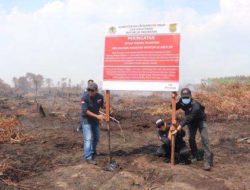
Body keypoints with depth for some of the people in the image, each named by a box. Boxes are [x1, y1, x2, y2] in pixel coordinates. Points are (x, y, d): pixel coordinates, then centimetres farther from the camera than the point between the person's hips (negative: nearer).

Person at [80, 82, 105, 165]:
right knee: (88, 138, -10)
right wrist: (97, 116, -35)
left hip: (95, 119, 6)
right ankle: (88, 158, -3)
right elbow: (85, 111, -28)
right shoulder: (85, 97, -24)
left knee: (96, 137, 17)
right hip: (86, 119, -6)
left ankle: (92, 151, 41)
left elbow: (102, 105, 10)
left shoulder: (100, 96, -9)